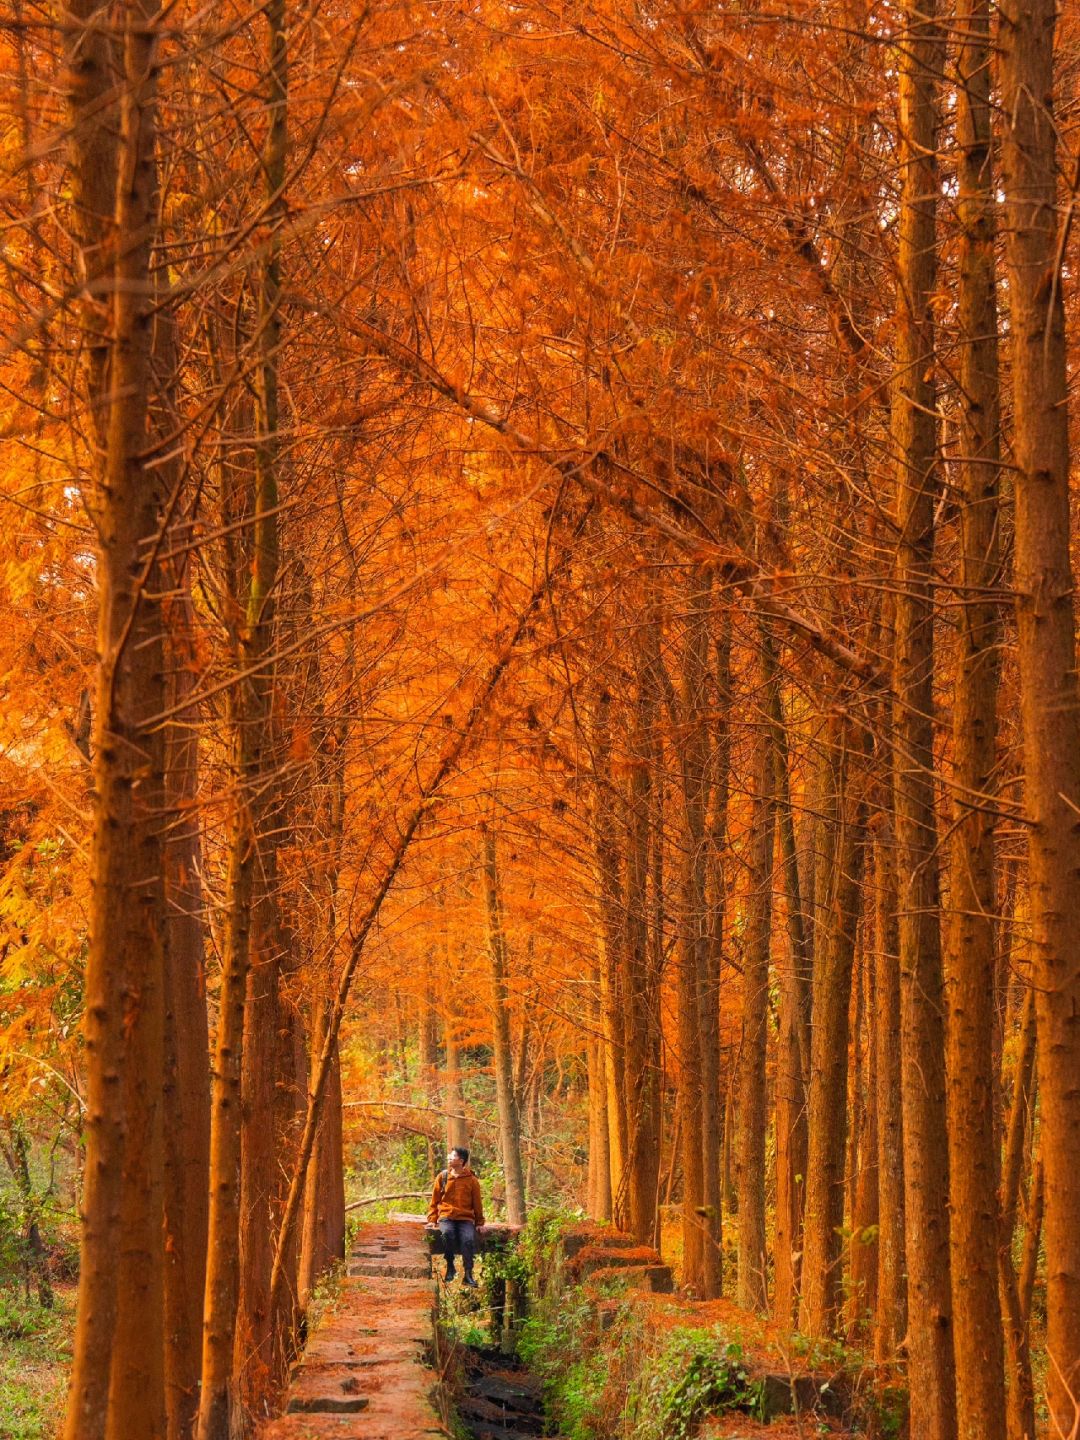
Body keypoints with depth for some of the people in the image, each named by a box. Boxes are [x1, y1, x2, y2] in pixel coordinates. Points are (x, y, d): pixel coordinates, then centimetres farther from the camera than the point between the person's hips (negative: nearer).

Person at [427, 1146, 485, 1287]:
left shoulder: (471, 1180, 5)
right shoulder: (442, 1177, 8)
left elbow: (477, 1203, 10)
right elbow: (434, 1201, 13)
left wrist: (479, 1223, 4)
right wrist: (432, 1219, 3)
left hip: (466, 1218, 0)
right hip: (446, 1217, 0)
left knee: (468, 1239, -30)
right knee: (447, 1233, -34)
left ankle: (468, 1274, -22)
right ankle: (450, 1267, -18)